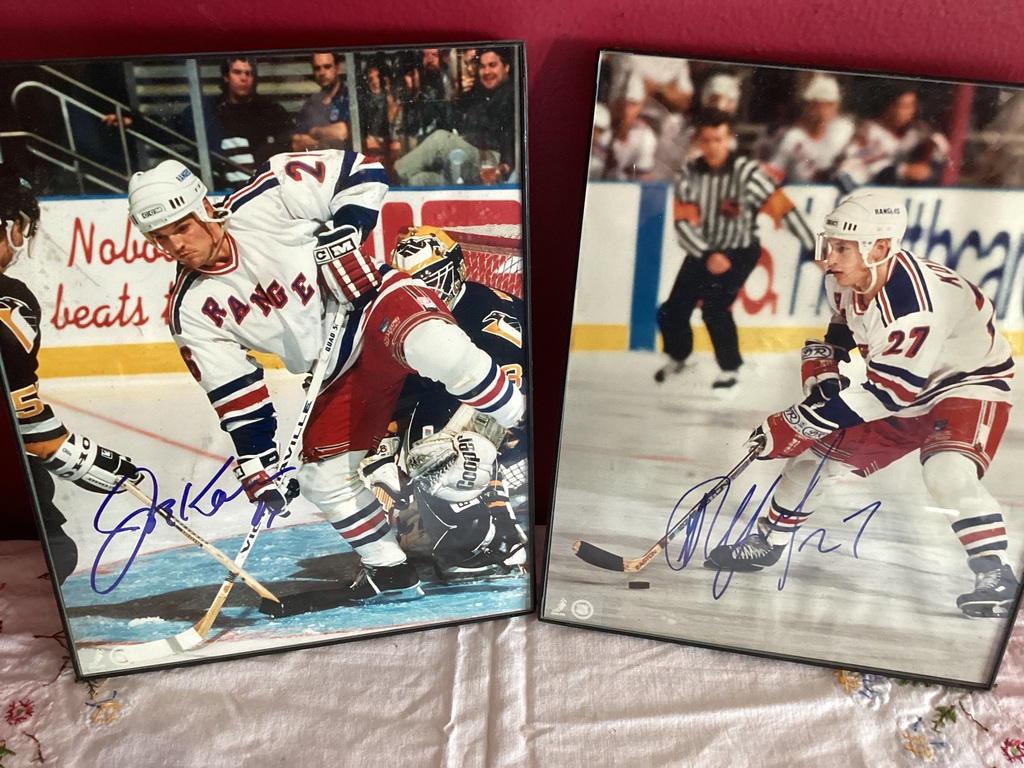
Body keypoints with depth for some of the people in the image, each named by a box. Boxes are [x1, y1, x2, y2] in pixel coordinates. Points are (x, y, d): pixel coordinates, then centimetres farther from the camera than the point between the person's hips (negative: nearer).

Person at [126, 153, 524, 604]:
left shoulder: (263, 202, -13)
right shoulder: (192, 312, -1)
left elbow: (360, 172, -8)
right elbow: (235, 396, 2)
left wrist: (343, 233, -20)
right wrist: (259, 463, -2)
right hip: (339, 376, 6)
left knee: (435, 348, -39)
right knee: (324, 478, 2)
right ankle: (389, 569, 22)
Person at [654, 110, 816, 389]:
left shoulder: (746, 171, -18)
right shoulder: (690, 173, -8)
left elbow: (784, 210, -19)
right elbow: (683, 223, -11)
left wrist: (815, 250, -20)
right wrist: (707, 256, -24)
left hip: (739, 252, -4)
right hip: (703, 250, 4)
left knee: (714, 307, -22)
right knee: (671, 311, 0)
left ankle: (730, 368, 1)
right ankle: (678, 357, 31)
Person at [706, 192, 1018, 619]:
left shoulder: (916, 305, -37)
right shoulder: (842, 280, -13)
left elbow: (888, 394, -35)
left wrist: (803, 421, -34)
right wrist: (824, 370, -9)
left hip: (968, 382, -7)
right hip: (895, 382, 8)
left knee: (947, 472, -32)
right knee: (815, 450, 6)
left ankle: (995, 575, -13)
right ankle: (767, 541, 23)